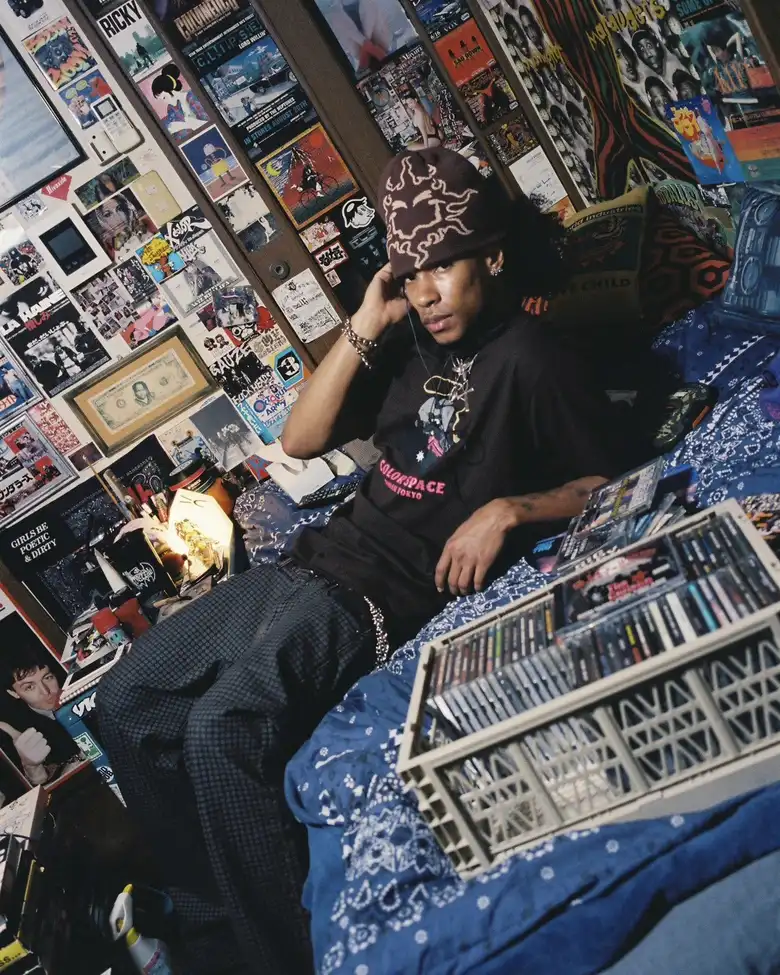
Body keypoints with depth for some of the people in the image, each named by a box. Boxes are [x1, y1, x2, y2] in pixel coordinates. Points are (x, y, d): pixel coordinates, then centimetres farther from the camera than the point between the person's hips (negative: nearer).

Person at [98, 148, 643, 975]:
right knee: (126, 700, 2)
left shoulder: (529, 360, -4)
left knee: (221, 728, -30)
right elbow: (301, 439, 10)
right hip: (316, 562, 8)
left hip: (391, 595, -8)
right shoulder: (412, 343, 15)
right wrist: (364, 327, 3)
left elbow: (618, 480, -4)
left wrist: (510, 509, -18)